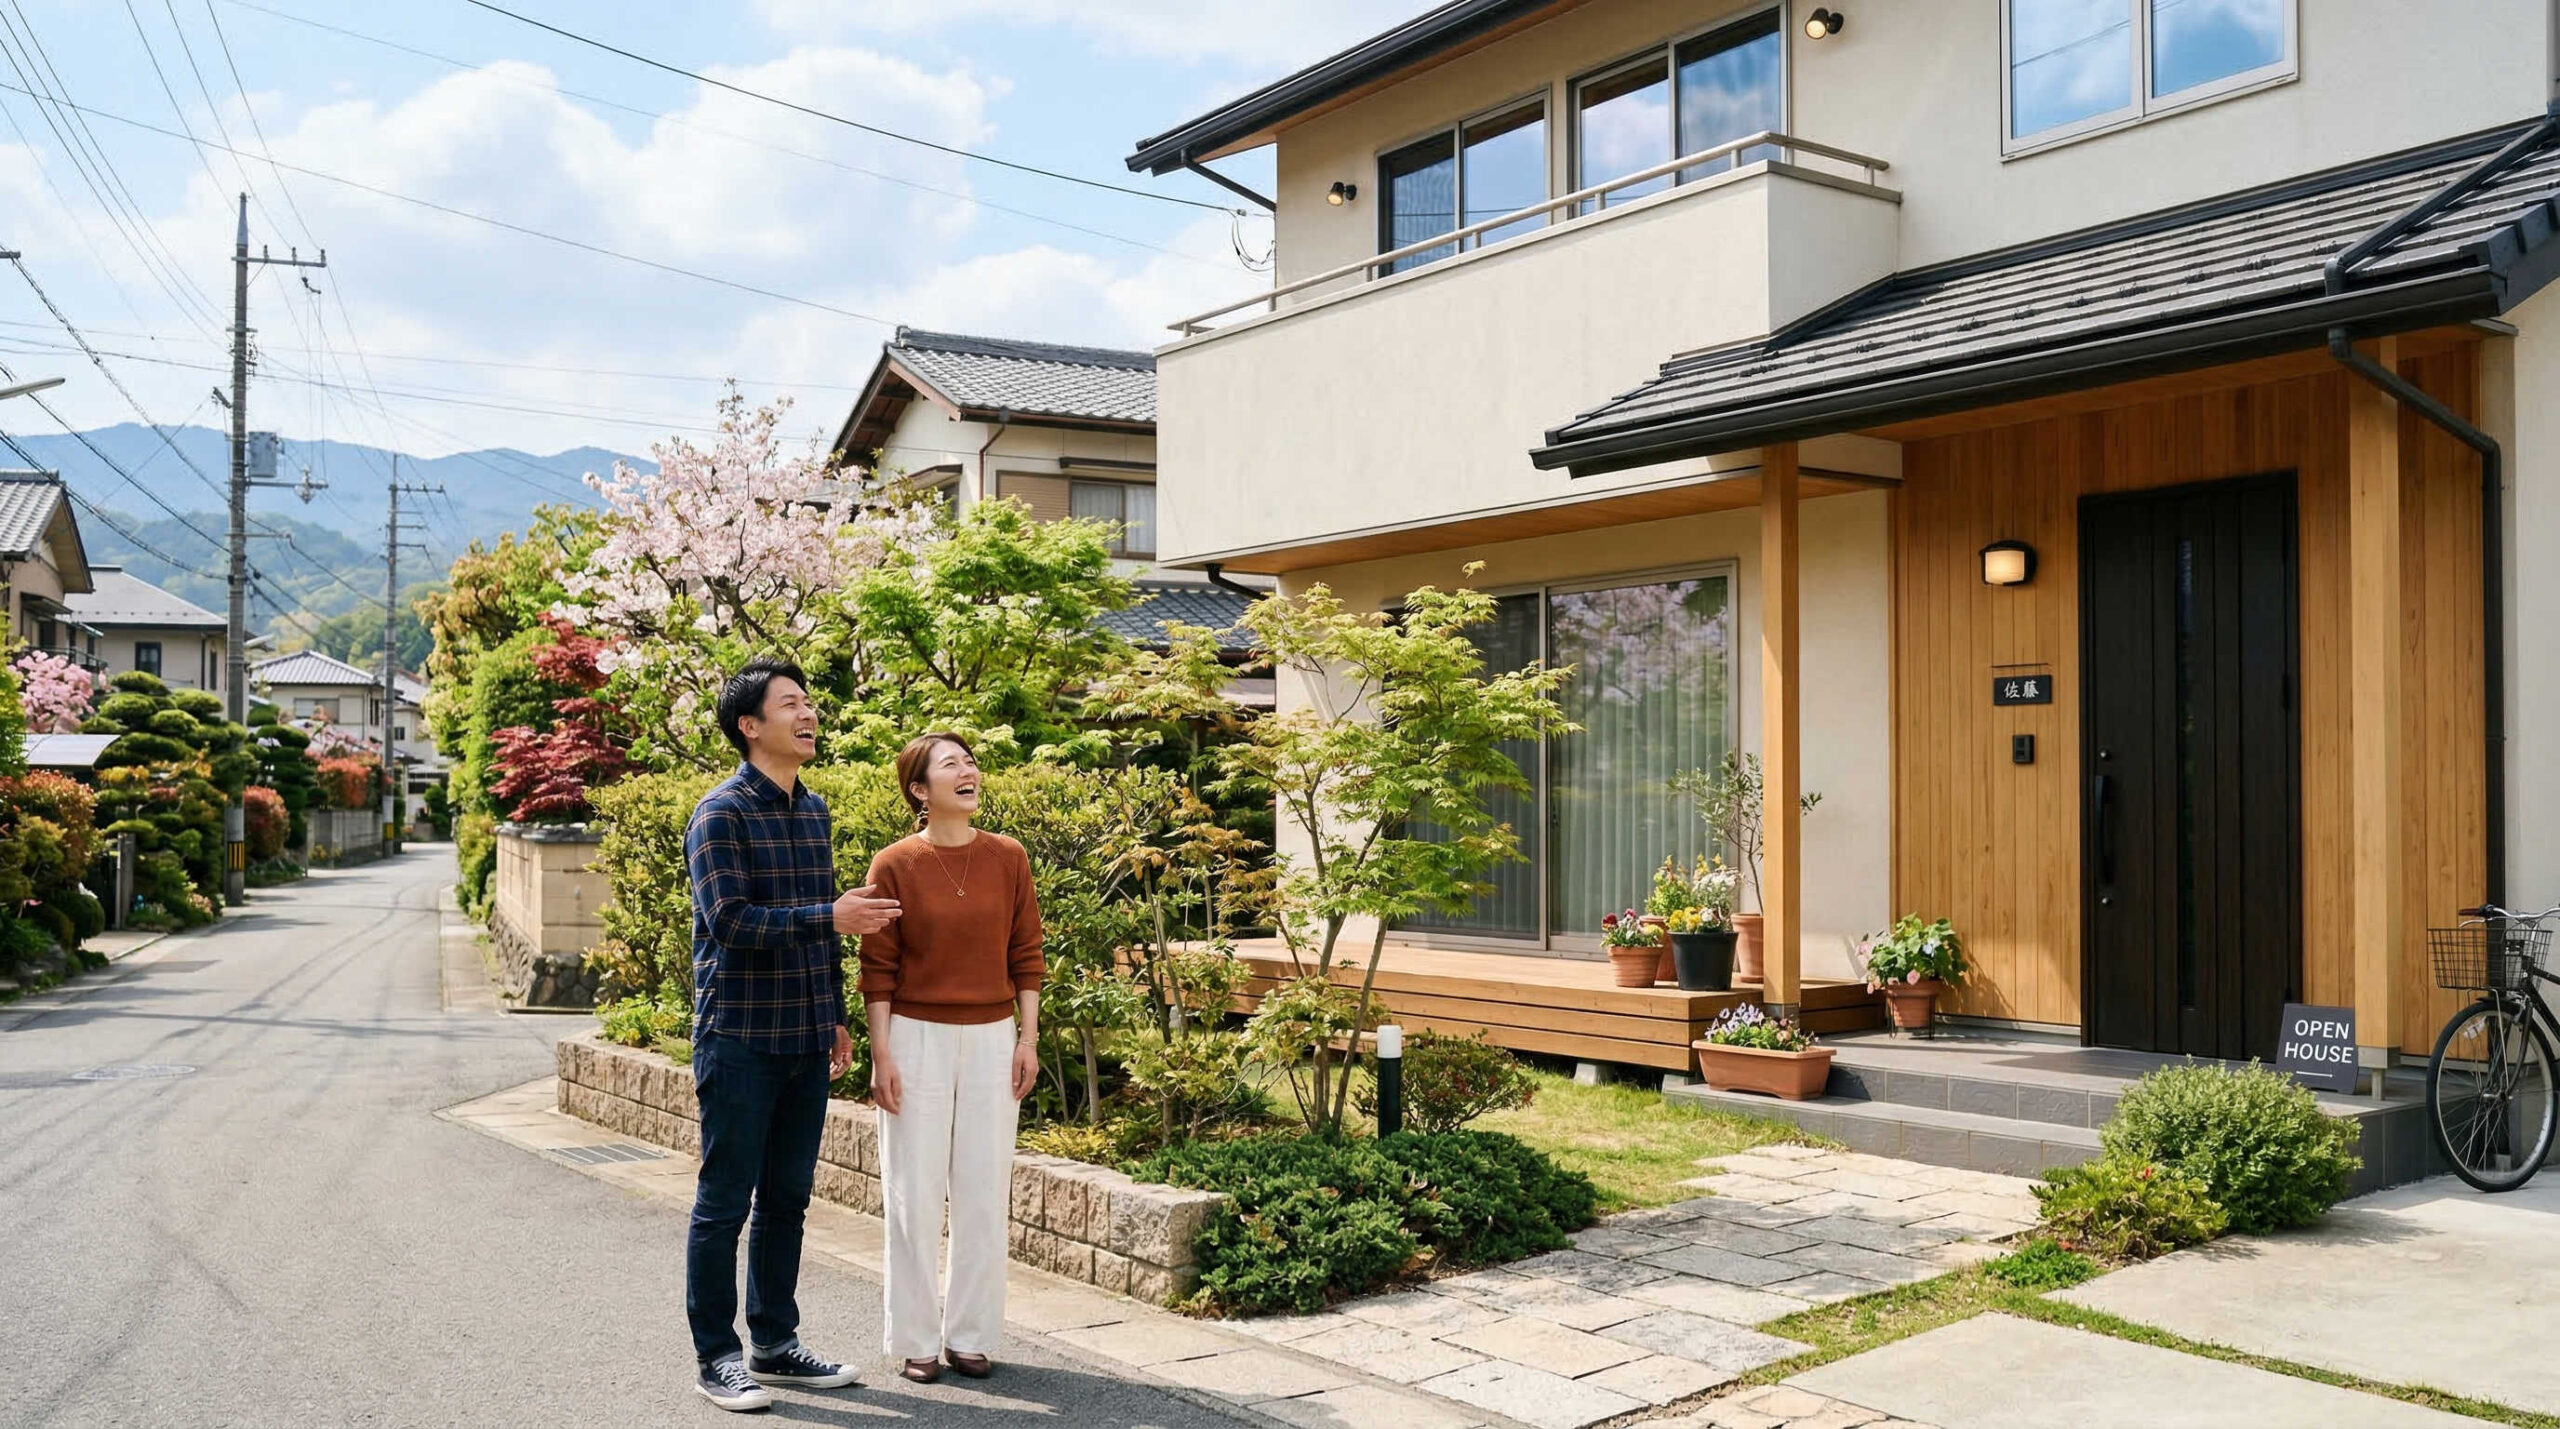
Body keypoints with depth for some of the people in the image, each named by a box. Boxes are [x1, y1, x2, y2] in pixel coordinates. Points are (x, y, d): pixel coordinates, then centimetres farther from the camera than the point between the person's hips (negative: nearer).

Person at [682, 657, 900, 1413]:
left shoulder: (813, 810, 13)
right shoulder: (721, 813, -10)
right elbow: (729, 921, -20)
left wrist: (836, 1016, 17)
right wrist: (830, 917, -27)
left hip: (805, 1040, 7)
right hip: (741, 1039, -7)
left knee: (787, 1200, 13)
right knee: (725, 1203, 3)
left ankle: (775, 1343, 25)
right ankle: (717, 1356, 14)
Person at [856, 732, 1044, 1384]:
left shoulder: (1008, 858, 2)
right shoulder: (894, 865, -5)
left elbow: (1026, 956, 5)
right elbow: (878, 969, -4)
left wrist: (1028, 1039, 2)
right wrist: (882, 1054, -8)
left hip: (992, 1038, 2)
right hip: (917, 1038, -2)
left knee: (984, 1193, 6)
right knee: (915, 1195, 3)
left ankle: (971, 1335, 19)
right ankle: (916, 1340, 16)